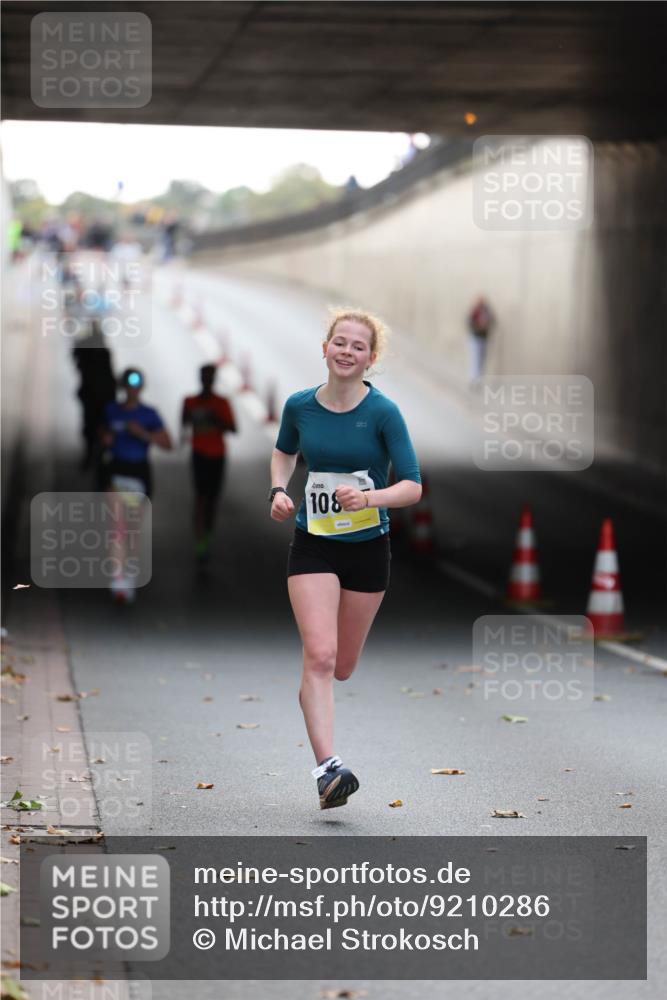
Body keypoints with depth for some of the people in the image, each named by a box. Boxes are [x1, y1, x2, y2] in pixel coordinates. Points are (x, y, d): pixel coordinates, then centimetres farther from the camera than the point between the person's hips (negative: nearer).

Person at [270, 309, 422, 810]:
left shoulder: (383, 412, -12)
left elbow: (413, 486, -13)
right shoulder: (299, 406, -3)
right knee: (320, 656, -18)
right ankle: (328, 768, -23)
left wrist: (370, 497, -30)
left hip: (368, 548, 0)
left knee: (342, 667, 13)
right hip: (312, 546, 0)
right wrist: (279, 490, 0)